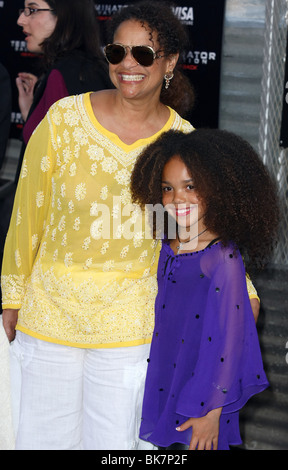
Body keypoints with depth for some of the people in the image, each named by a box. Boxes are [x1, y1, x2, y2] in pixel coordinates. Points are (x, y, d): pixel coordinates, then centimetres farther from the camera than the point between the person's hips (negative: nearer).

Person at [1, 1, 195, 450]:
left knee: (114, 440, 9)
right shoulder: (65, 117, -8)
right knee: (43, 436, 11)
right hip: (51, 308, 0)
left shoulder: (182, 141, -5)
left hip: (127, 320, 0)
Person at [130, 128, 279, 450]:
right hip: (163, 385, 6)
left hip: (201, 397, -6)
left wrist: (212, 413, -13)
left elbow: (229, 339, -16)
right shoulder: (167, 246, 1)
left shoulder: (223, 259, -19)